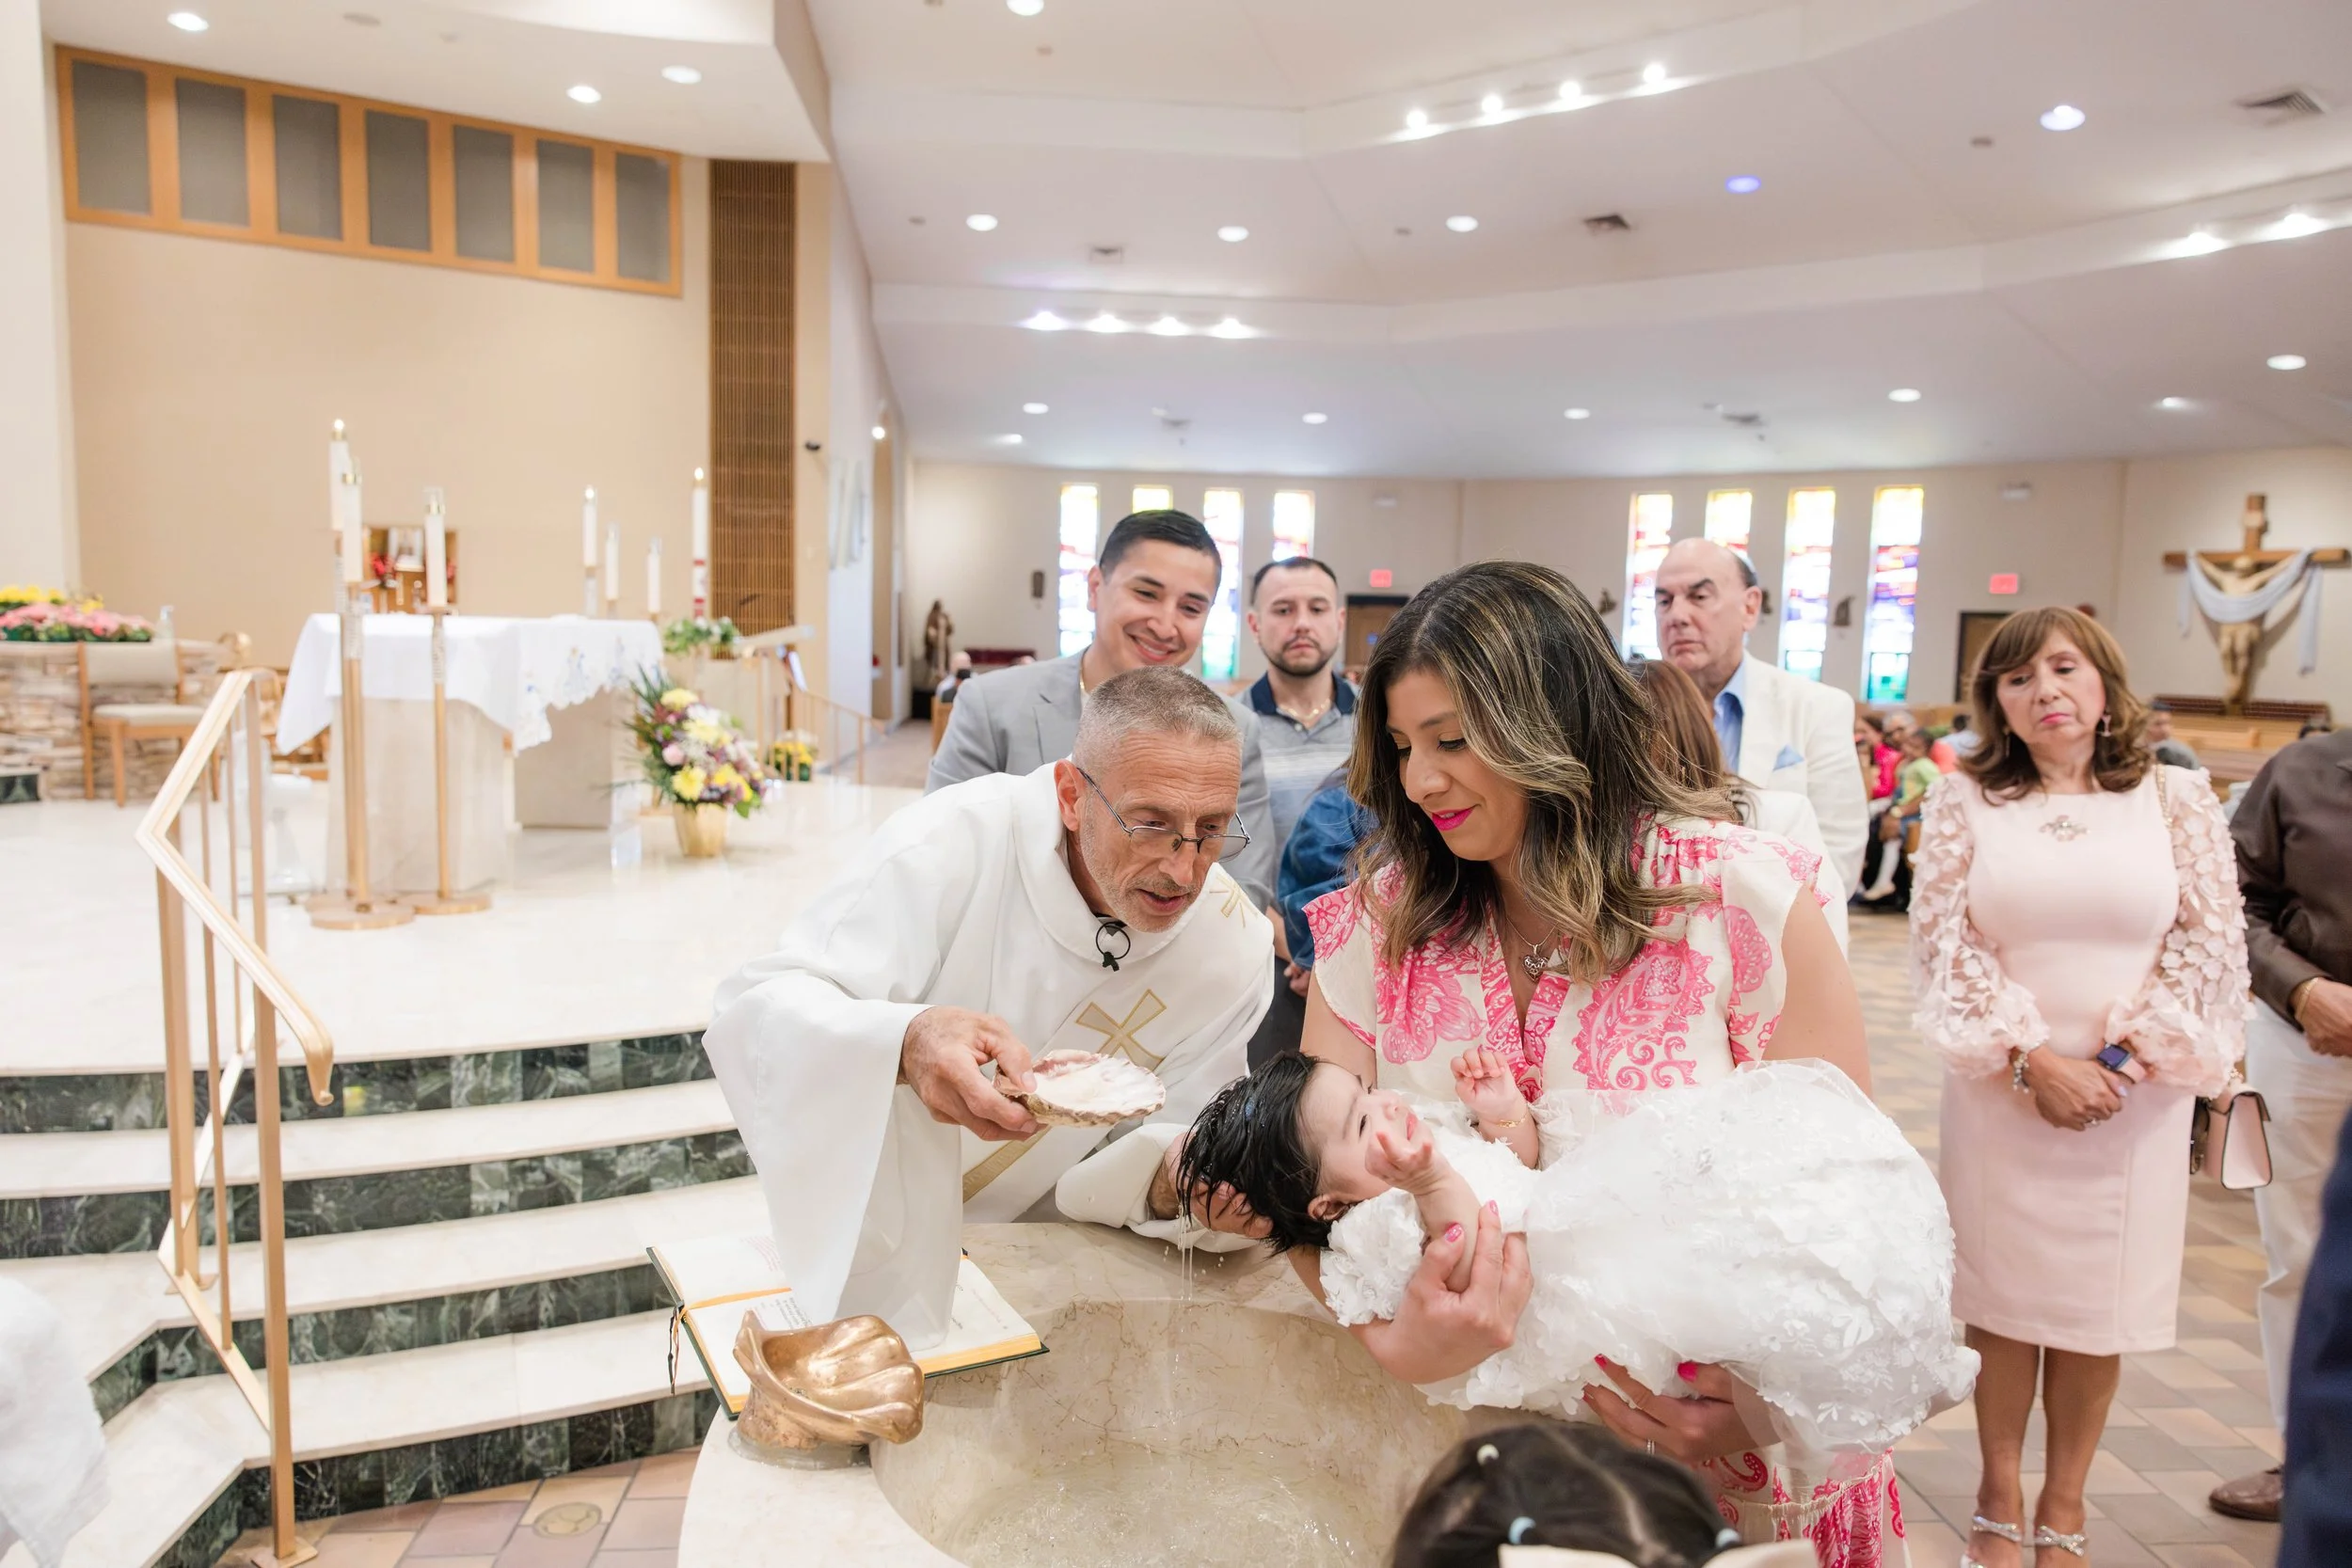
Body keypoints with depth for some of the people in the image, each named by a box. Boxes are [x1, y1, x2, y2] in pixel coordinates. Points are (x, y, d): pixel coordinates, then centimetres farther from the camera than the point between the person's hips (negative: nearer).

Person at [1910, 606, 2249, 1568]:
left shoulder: (2177, 799, 4)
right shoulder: (1964, 801, 1)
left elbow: (2209, 943, 0)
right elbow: (1944, 943, -4)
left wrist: (2119, 1057, -9)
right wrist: (2031, 1058, -12)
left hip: (2133, 1099, 1)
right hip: (2003, 1090, -1)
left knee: (2100, 1308, 7)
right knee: (2005, 1300, 7)